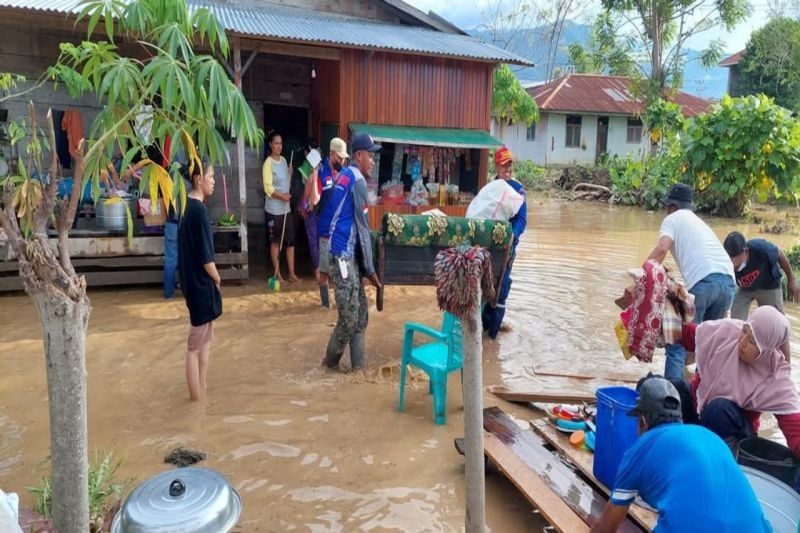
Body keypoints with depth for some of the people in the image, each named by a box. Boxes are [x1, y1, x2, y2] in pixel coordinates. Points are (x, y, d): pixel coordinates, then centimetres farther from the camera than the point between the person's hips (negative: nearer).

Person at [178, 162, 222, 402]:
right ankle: (197, 397, 13)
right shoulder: (199, 210, -20)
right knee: (196, 345, 1)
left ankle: (201, 391, 29)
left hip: (194, 282, 10)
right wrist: (217, 279, -4)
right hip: (202, 284, -10)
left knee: (205, 338, 19)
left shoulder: (187, 205, 8)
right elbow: (206, 257, -21)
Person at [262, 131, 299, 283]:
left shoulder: (283, 160, 11)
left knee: (290, 241, 7)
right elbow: (268, 188, -18)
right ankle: (277, 273, 12)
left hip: (286, 208, 7)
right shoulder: (268, 163, -12)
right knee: (275, 242, 3)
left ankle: (292, 273, 14)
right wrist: (281, 196, -28)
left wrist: (291, 174, -1)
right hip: (274, 209, -7)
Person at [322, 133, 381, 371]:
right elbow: (362, 228, -13)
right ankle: (330, 361, 17)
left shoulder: (346, 175, 16)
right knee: (350, 317, -2)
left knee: (361, 312, 12)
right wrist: (370, 269, -7)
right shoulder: (358, 180, -14)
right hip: (343, 255, -10)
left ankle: (358, 367, 18)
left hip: (346, 254, 10)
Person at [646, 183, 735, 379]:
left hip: (703, 281, -7)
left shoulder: (673, 218, 13)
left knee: (678, 342, -4)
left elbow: (662, 248, -7)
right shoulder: (700, 222, 33)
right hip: (728, 282, 7)